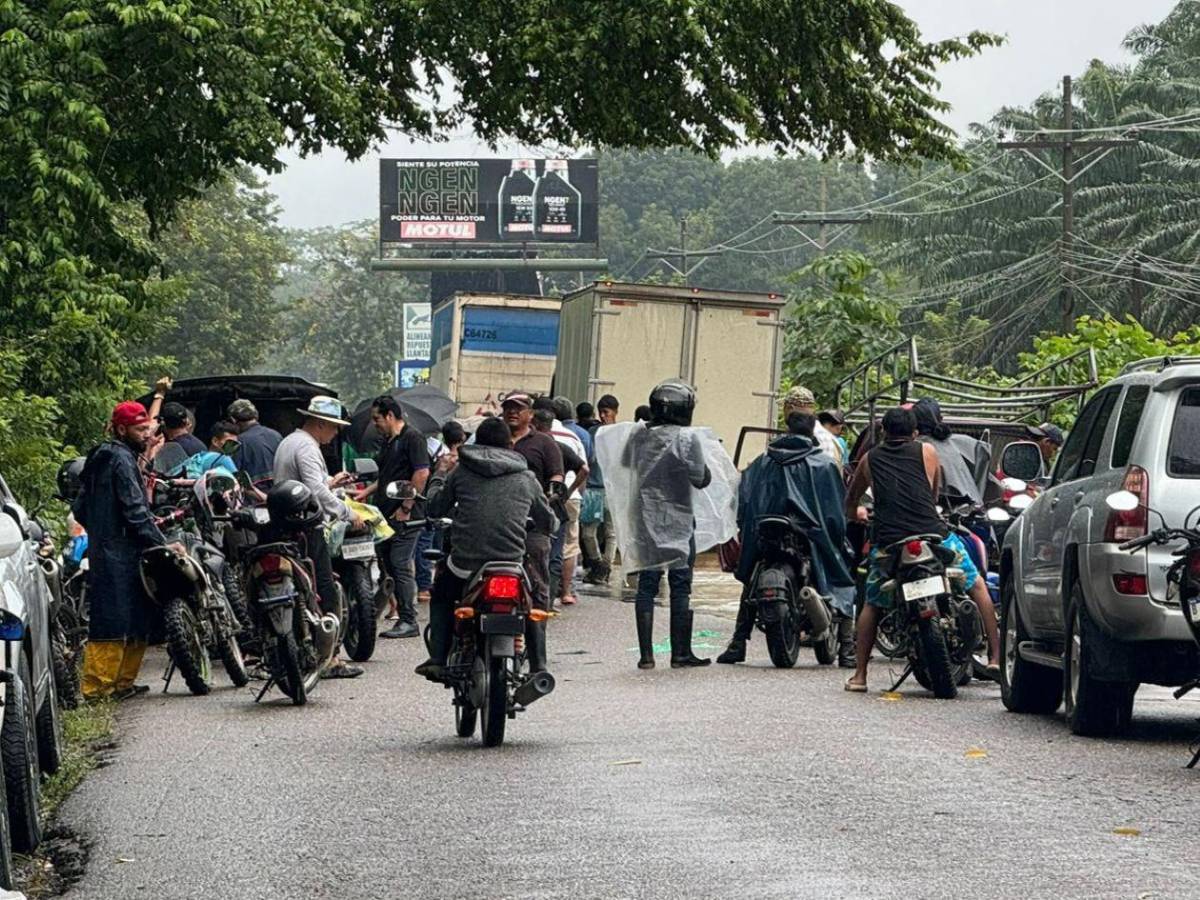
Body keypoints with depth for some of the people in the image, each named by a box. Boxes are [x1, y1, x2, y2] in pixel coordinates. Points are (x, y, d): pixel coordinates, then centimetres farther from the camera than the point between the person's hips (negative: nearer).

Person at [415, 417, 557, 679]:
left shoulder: (460, 471, 7)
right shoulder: (526, 478, 10)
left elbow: (435, 507, 17)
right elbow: (548, 523, 18)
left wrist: (440, 474, 34)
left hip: (465, 564, 0)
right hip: (511, 564, 0)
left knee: (441, 596, 29)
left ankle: (438, 660, 16)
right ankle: (538, 666, 17)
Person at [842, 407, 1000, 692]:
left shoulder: (870, 460, 17)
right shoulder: (927, 452, 13)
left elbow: (851, 499, 32)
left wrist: (855, 515, 55)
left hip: (887, 544, 1)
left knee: (872, 604, 21)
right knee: (977, 586, 18)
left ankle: (859, 675, 15)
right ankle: (996, 656, 12)